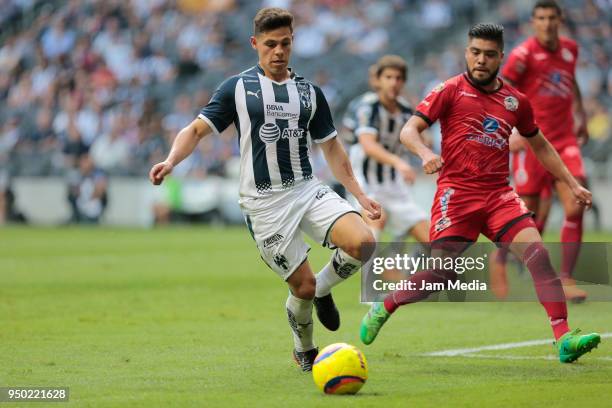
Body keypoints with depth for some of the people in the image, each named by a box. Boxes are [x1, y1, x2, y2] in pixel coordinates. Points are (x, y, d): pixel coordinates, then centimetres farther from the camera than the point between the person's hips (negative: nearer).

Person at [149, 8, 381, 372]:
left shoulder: (309, 92, 10)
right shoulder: (237, 88, 0)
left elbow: (331, 147, 17)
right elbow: (197, 129, 1)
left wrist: (360, 195, 12)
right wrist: (171, 161, -19)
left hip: (307, 189, 3)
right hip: (264, 201, -3)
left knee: (362, 242, -21)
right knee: (303, 287, -5)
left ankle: (323, 290, 10)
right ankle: (304, 352, 25)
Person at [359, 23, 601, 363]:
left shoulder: (516, 101, 12)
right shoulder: (451, 90, 1)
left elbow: (539, 145, 27)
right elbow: (409, 130, -4)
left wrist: (573, 185, 23)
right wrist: (425, 153, -26)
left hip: (499, 194, 3)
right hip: (457, 192, -3)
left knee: (536, 251, -17)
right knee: (441, 272, -10)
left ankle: (564, 338, -23)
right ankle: (382, 309, 19)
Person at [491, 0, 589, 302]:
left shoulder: (570, 49, 8)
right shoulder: (524, 54, -10)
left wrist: (581, 115, 20)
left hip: (565, 141, 5)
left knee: (575, 208, -11)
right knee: (530, 215, 1)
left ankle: (565, 279, -6)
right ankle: (500, 258, 30)